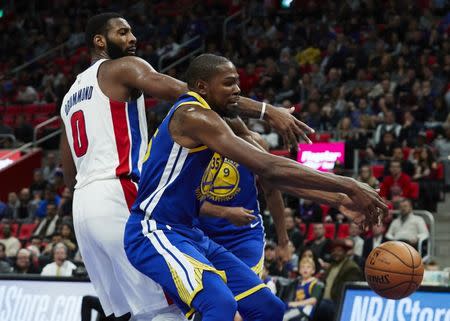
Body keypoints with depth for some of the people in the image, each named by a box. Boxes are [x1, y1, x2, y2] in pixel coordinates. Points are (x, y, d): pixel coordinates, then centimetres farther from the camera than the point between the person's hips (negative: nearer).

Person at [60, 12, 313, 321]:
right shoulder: (122, 67, 2)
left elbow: (70, 178, 27)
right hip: (119, 197, -9)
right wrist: (267, 111, -19)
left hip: (83, 204, 9)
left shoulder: (71, 96, 27)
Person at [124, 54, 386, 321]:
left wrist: (340, 198, 5)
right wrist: (347, 186, -26)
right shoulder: (193, 116, -18)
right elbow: (267, 167, -26)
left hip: (189, 234, 11)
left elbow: (273, 177, 15)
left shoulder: (212, 120, 14)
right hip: (154, 233, -11)